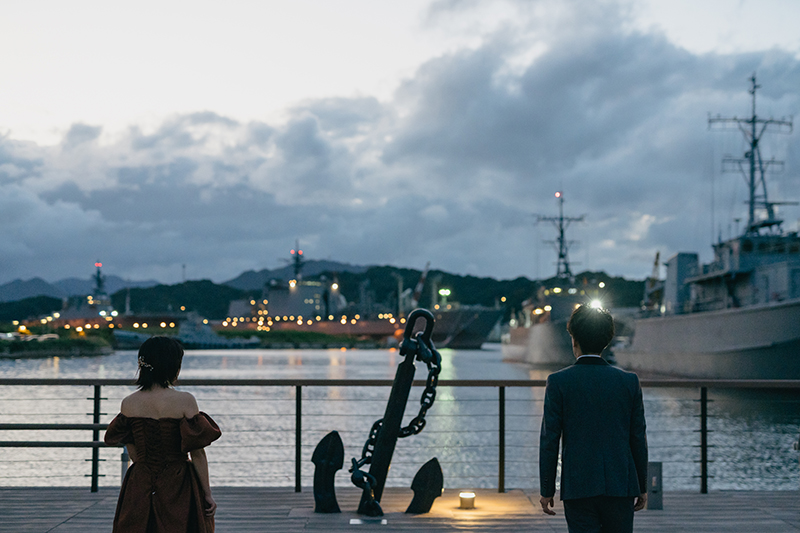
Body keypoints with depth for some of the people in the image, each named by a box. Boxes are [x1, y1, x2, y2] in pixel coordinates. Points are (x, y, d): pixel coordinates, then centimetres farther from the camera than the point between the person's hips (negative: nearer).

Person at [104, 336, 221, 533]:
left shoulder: (128, 403, -2)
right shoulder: (185, 401, -14)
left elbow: (133, 451, 8)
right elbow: (197, 453, -10)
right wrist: (207, 493, -2)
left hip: (140, 488, 4)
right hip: (178, 487, -4)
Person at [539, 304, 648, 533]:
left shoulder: (558, 381, -4)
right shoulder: (629, 381, 2)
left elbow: (549, 440, -4)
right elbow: (638, 438, 5)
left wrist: (547, 490, 3)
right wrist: (642, 487, 14)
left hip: (578, 488, -2)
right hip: (621, 486, 2)